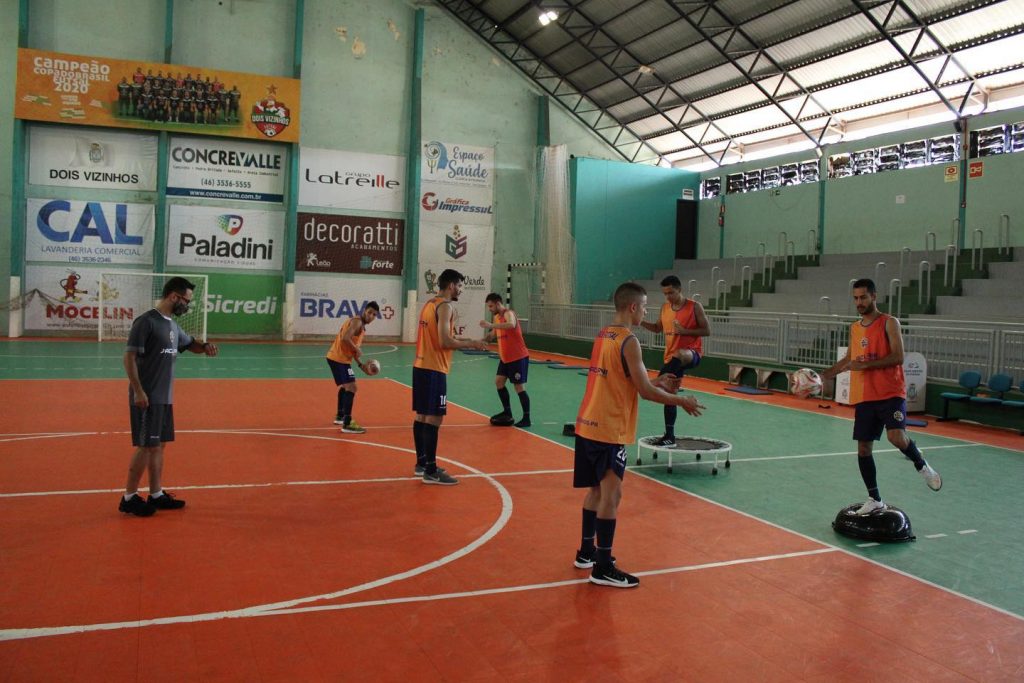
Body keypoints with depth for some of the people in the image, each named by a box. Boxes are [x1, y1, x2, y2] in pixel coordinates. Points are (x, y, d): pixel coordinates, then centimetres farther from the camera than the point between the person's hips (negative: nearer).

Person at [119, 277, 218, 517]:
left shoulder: (172, 325, 13)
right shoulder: (146, 322, -13)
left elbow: (190, 343, 29)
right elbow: (129, 357, -16)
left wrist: (205, 346, 5)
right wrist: (138, 391, -21)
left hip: (165, 398, 9)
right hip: (147, 398, -8)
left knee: (159, 445, 12)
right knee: (146, 446, -5)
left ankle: (156, 495, 20)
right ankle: (129, 498, 6)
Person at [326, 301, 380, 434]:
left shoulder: (361, 326, 18)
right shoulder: (357, 321, -14)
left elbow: (352, 349, 21)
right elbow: (345, 338, -29)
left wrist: (361, 366, 13)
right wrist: (357, 349, -15)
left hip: (338, 358, 11)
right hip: (339, 358, -11)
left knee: (345, 386, 27)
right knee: (351, 387, -15)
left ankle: (340, 416, 42)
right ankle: (347, 424, -16)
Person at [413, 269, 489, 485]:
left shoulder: (430, 304, 16)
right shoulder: (445, 306, -13)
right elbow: (445, 342, -21)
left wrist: (464, 340, 18)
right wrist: (471, 344, -9)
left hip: (421, 366, 10)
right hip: (434, 369, -10)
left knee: (422, 416, 14)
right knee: (434, 418, -7)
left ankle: (422, 463, 23)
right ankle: (431, 471, -5)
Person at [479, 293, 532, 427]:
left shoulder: (508, 313, -19)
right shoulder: (497, 317, 9)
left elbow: (511, 325, -43)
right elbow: (494, 333, 23)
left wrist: (491, 325, -50)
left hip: (518, 357, -9)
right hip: (505, 358, 9)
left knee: (519, 387, -7)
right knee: (499, 381, 12)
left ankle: (526, 418, 0)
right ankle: (507, 412, 25)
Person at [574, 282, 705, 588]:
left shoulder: (603, 335, 11)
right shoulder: (629, 341, -15)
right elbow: (645, 391, -16)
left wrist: (658, 383, 19)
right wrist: (681, 401, -2)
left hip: (588, 425, 9)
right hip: (609, 430, -9)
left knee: (597, 490, 19)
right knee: (611, 495, -2)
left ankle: (586, 552, 31)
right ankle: (603, 568, 4)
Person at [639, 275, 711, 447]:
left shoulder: (694, 307, -9)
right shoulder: (665, 308, 7)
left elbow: (707, 330, -9)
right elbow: (658, 328, 21)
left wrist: (684, 331, -20)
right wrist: (641, 322, 4)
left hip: (691, 353, -6)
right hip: (671, 357, 6)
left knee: (680, 355, -44)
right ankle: (669, 436, 17)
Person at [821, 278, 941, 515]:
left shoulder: (889, 323, -5)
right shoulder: (855, 328, 14)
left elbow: (898, 357, -15)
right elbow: (850, 359, 25)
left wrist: (866, 364, -20)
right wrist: (824, 375, 18)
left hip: (891, 393, -6)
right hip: (863, 397, 6)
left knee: (896, 437, -25)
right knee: (863, 448, 5)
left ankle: (922, 465, 7)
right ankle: (874, 499, 17)